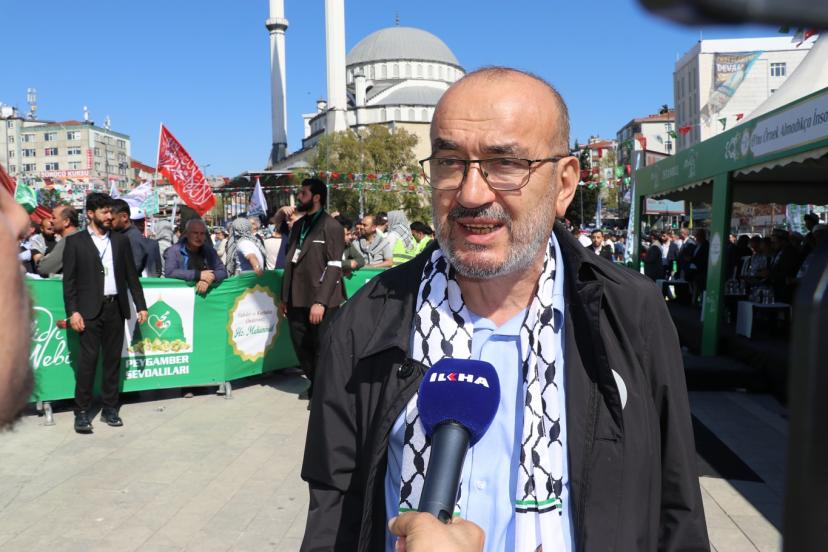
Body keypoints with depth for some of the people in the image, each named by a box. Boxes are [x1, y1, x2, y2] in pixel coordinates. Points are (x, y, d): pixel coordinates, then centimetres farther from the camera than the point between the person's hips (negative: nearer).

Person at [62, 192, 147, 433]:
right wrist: (72, 311, -9)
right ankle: (82, 412, 6)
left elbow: (131, 276, 11)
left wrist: (141, 305, 6)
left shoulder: (121, 240, 11)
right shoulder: (75, 241, 2)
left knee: (112, 359, 8)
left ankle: (110, 408, 17)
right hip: (90, 310, -3)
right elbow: (69, 280, -1)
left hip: (115, 308, 3)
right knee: (88, 359, -4)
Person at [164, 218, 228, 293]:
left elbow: (223, 271, 6)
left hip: (206, 294, 1)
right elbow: (169, 272, -15)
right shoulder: (173, 251, 0)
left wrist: (210, 278, -16)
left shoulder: (210, 252, 11)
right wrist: (198, 275, -16)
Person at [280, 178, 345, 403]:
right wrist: (285, 297, 15)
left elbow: (334, 267, -14)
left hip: (320, 302, -7)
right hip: (297, 300, 7)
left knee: (323, 350, 6)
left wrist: (320, 302, -20)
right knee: (302, 349, 14)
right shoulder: (298, 225, 16)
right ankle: (315, 385, 35)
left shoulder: (331, 226, -7)